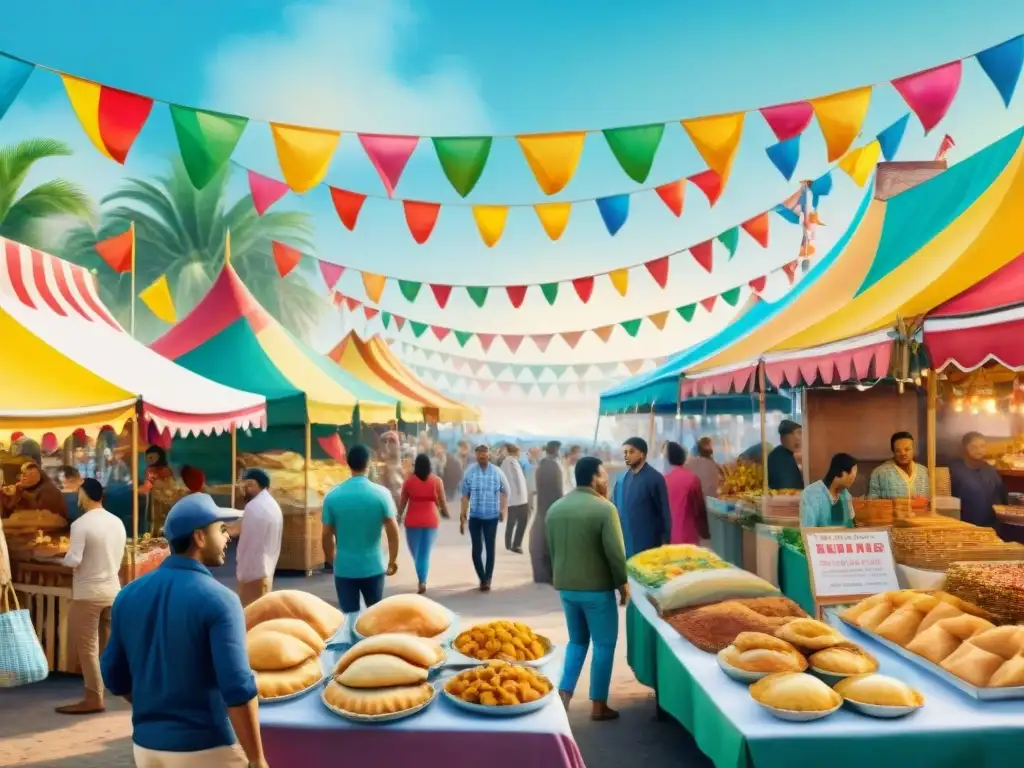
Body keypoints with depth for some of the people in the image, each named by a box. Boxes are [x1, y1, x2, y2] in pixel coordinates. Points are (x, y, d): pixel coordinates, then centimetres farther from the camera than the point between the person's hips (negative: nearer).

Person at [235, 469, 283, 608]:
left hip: (252, 574, -9)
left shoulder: (254, 507, -14)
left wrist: (242, 574, -9)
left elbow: (247, 543, -15)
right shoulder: (273, 506, 13)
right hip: (266, 573, 9)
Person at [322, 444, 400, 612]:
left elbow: (327, 535, 0)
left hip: (344, 569, 0)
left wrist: (332, 561, 16)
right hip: (373, 567, 0)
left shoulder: (332, 496, -6)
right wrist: (393, 561, 5)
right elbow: (393, 531, -8)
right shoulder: (381, 493, -9)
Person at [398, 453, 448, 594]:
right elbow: (442, 501, -1)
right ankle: (422, 581, 1)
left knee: (416, 552, 16)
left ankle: (422, 580, 19)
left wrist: (399, 516, 18)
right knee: (425, 553, 9)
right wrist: (445, 512, 18)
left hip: (412, 520, 0)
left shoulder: (409, 480, -2)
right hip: (430, 520, 0)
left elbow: (402, 501, 3)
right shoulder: (436, 480, -3)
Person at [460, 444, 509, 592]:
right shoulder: (469, 473, -5)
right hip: (475, 517, 1)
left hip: (492, 516, 0)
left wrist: (503, 510, 4)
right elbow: (465, 495, 0)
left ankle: (487, 580, 16)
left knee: (490, 549, 4)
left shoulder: (497, 472, -5)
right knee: (476, 549, 4)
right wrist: (462, 517, 0)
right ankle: (483, 579, 20)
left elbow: (505, 492, 9)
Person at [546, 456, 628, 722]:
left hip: (565, 586, 6)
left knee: (577, 640, 20)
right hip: (597, 587, -6)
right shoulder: (604, 508, -15)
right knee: (604, 644, 8)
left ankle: (564, 695, 12)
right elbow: (615, 552, -16)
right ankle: (598, 705, 14)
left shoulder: (555, 508, 5)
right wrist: (623, 583, -4)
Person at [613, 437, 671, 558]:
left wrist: (665, 541, -9)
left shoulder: (655, 478, -8)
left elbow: (664, 511, -7)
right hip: (625, 544, 5)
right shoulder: (622, 479, 8)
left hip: (648, 544, -5)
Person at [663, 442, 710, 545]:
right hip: (688, 536, -1)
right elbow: (700, 508, -1)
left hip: (669, 536, 1)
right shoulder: (692, 479, -7)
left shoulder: (663, 480, -4)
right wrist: (705, 532, 13)